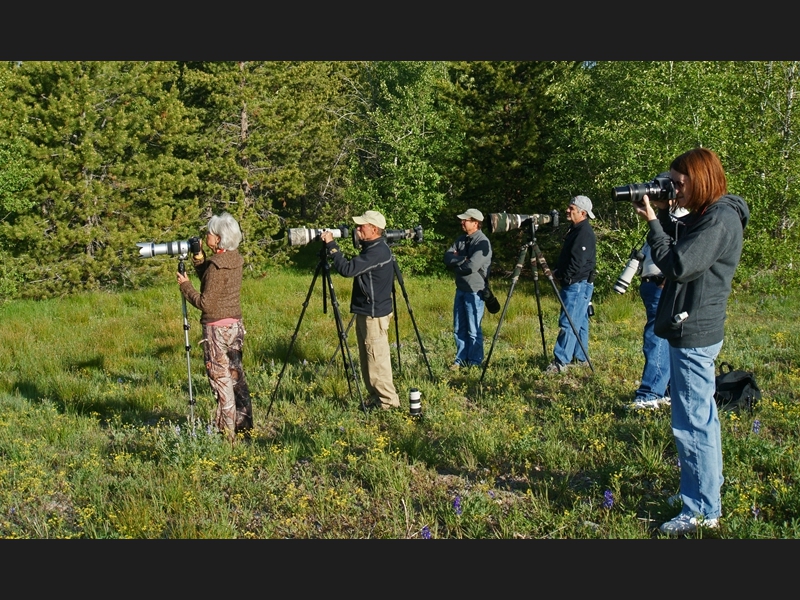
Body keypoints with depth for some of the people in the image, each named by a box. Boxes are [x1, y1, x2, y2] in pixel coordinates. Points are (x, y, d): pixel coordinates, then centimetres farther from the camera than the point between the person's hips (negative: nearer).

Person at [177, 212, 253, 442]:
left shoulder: (216, 266, -18)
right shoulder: (235, 260, 6)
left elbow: (205, 303, -16)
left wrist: (185, 285, -4)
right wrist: (199, 260, 8)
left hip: (218, 328, -8)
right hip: (236, 325, 8)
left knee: (221, 379, -1)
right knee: (236, 376, 13)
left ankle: (228, 433, 5)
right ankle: (245, 427, 19)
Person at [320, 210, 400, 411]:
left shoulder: (378, 251, -20)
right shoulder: (371, 248, 13)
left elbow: (347, 269, -26)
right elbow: (355, 269, 19)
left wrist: (331, 245, -20)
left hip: (374, 314, -11)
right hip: (365, 311, 11)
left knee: (377, 358, -5)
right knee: (367, 358, 15)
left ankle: (388, 400, 3)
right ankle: (375, 397, 23)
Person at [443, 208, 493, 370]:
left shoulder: (483, 242, -15)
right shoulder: (461, 239, 10)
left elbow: (471, 266, -24)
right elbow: (447, 257, 2)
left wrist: (455, 263, -7)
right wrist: (461, 259, -15)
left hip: (474, 291, -8)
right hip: (461, 289, 8)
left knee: (473, 330, 0)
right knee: (459, 328, 13)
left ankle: (474, 362, 11)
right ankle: (461, 359, 23)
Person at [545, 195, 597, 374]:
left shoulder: (585, 232, -16)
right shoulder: (575, 230, 16)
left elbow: (577, 261, -23)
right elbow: (565, 257, 22)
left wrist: (562, 277, -12)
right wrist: (557, 271, 6)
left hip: (578, 284, -11)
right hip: (575, 285, 11)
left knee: (568, 323, -13)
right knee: (580, 322, 14)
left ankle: (561, 362, -14)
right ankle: (581, 359, 20)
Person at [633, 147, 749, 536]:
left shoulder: (720, 219, -17)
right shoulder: (707, 216, 13)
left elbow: (678, 266, -21)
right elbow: (678, 250, 15)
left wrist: (652, 222, -11)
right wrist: (662, 216, 4)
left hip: (693, 333, -11)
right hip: (693, 330, 11)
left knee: (692, 423, -6)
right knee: (701, 417, 19)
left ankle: (703, 511, 2)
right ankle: (706, 493, 32)